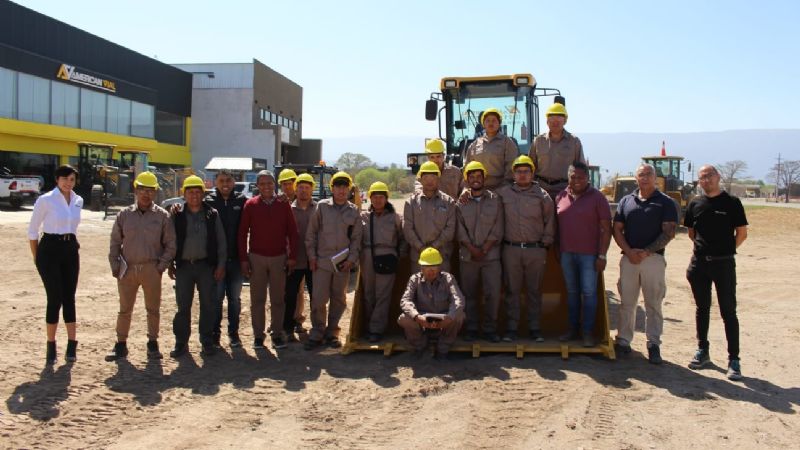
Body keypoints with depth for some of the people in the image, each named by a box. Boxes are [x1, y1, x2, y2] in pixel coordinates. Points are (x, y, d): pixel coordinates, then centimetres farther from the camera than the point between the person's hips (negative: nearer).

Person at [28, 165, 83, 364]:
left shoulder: (78, 201, 7)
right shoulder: (45, 200, -9)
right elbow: (32, 230, -3)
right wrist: (36, 257, -1)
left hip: (71, 251, 5)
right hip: (50, 250, -5)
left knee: (69, 298, 7)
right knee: (55, 298, -5)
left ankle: (71, 344, 14)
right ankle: (51, 346, 9)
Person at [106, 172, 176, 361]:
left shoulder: (162, 216, 0)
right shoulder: (124, 215, 6)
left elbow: (170, 244, 1)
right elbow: (115, 243, 8)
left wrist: (162, 265, -7)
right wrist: (115, 266, 1)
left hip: (151, 269, -2)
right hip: (128, 268, 2)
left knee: (153, 308, 7)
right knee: (125, 309, 10)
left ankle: (153, 344, 19)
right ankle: (121, 345, 20)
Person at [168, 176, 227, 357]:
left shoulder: (212, 215, 3)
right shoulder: (177, 215, 3)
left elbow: (221, 242, 3)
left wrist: (221, 265, -2)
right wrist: (170, 264, 4)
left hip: (206, 265, 0)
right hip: (184, 265, 0)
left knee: (208, 305, 4)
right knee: (183, 305, 4)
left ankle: (207, 342, 16)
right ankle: (181, 343, 14)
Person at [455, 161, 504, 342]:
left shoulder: (495, 200, 6)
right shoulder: (460, 202, 6)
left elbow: (497, 230, 1)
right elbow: (460, 230, 0)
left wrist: (484, 249, -8)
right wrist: (473, 249, -10)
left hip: (491, 255, 0)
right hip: (467, 256, 1)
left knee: (493, 293, -3)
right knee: (469, 294, 5)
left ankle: (490, 329, 9)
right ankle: (471, 329, 15)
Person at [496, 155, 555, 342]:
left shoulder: (542, 195, 4)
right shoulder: (503, 193, 5)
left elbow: (550, 221, 8)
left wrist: (545, 243, 3)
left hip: (536, 250, 0)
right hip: (511, 249, 0)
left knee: (534, 290, 7)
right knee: (512, 289, 5)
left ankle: (535, 327, 17)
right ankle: (511, 327, 13)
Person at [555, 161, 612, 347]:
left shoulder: (597, 197, -4)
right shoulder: (561, 197, 7)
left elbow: (606, 229, -6)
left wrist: (602, 256, -10)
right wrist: (557, 251, 8)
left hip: (589, 254, -4)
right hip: (566, 253, 4)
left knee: (589, 293, 0)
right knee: (571, 292, 12)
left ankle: (588, 332, 9)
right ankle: (573, 328, 22)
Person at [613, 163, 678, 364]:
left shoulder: (665, 202, 3)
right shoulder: (626, 201, 12)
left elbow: (669, 232, -5)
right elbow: (617, 229, 8)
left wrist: (646, 252, -14)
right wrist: (629, 251, -7)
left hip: (654, 258, -3)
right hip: (628, 258, 3)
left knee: (653, 304, 2)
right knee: (626, 302, 7)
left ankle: (654, 344, 9)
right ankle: (623, 340, 15)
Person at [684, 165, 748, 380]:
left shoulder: (731, 202, -4)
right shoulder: (695, 203, 7)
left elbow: (742, 233, 0)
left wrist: (724, 250, 1)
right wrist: (704, 247, 8)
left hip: (724, 263, -4)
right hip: (699, 262, 4)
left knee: (728, 311, -1)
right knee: (702, 308, 12)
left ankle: (734, 359, 3)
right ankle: (702, 351, 24)